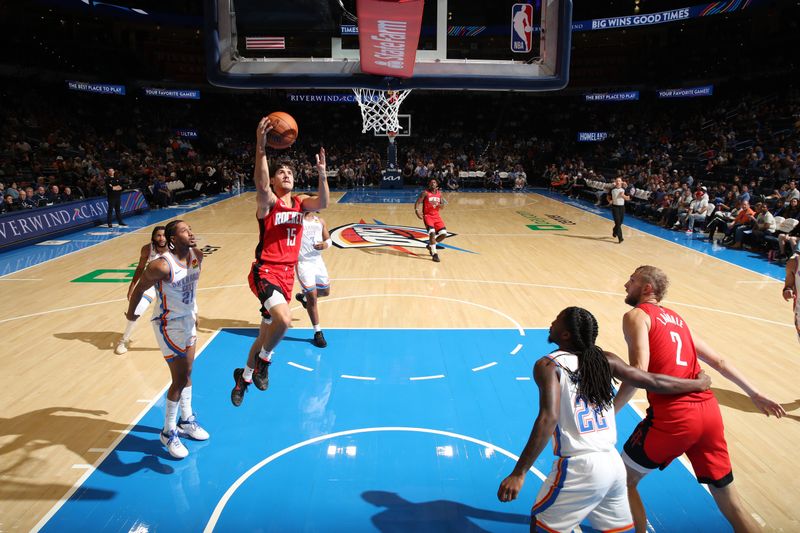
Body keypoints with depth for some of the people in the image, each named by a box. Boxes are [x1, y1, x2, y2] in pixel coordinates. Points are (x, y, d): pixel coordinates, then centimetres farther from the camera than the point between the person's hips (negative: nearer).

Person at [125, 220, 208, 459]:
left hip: (188, 319, 7)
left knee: (187, 374, 18)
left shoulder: (197, 255, -7)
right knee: (180, 379, -1)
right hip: (169, 324, -7)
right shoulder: (162, 266, -29)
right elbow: (139, 288, -13)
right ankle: (168, 432, 17)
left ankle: (186, 420, 36)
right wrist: (131, 313, 2)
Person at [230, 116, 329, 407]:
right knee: (284, 319, -30)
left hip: (288, 273, 6)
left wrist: (322, 174, -28)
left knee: (266, 331, 16)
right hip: (265, 271, -6)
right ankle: (263, 360, 0)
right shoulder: (268, 201, -7)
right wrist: (261, 148, -43)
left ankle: (245, 377, 37)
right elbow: (260, 185, -31)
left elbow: (322, 204, -12)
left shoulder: (300, 202, 9)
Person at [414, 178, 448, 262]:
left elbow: (442, 207, 12)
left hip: (436, 216, 5)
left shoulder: (439, 193, 8)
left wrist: (441, 205, -12)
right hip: (427, 216, -5)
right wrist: (417, 211, -31)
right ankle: (434, 254, -17)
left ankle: (430, 245, 22)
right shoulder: (425, 193, -7)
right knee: (432, 232, -24)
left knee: (443, 233, -3)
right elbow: (417, 203, -13)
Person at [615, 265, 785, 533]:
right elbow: (718, 361, 22)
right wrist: (755, 394, 29)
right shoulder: (676, 318, 21)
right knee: (731, 503, 19)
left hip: (672, 416, -7)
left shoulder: (636, 315, -2)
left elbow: (639, 371, -15)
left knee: (624, 481, 13)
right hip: (709, 411, 7)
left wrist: (609, 411, -11)